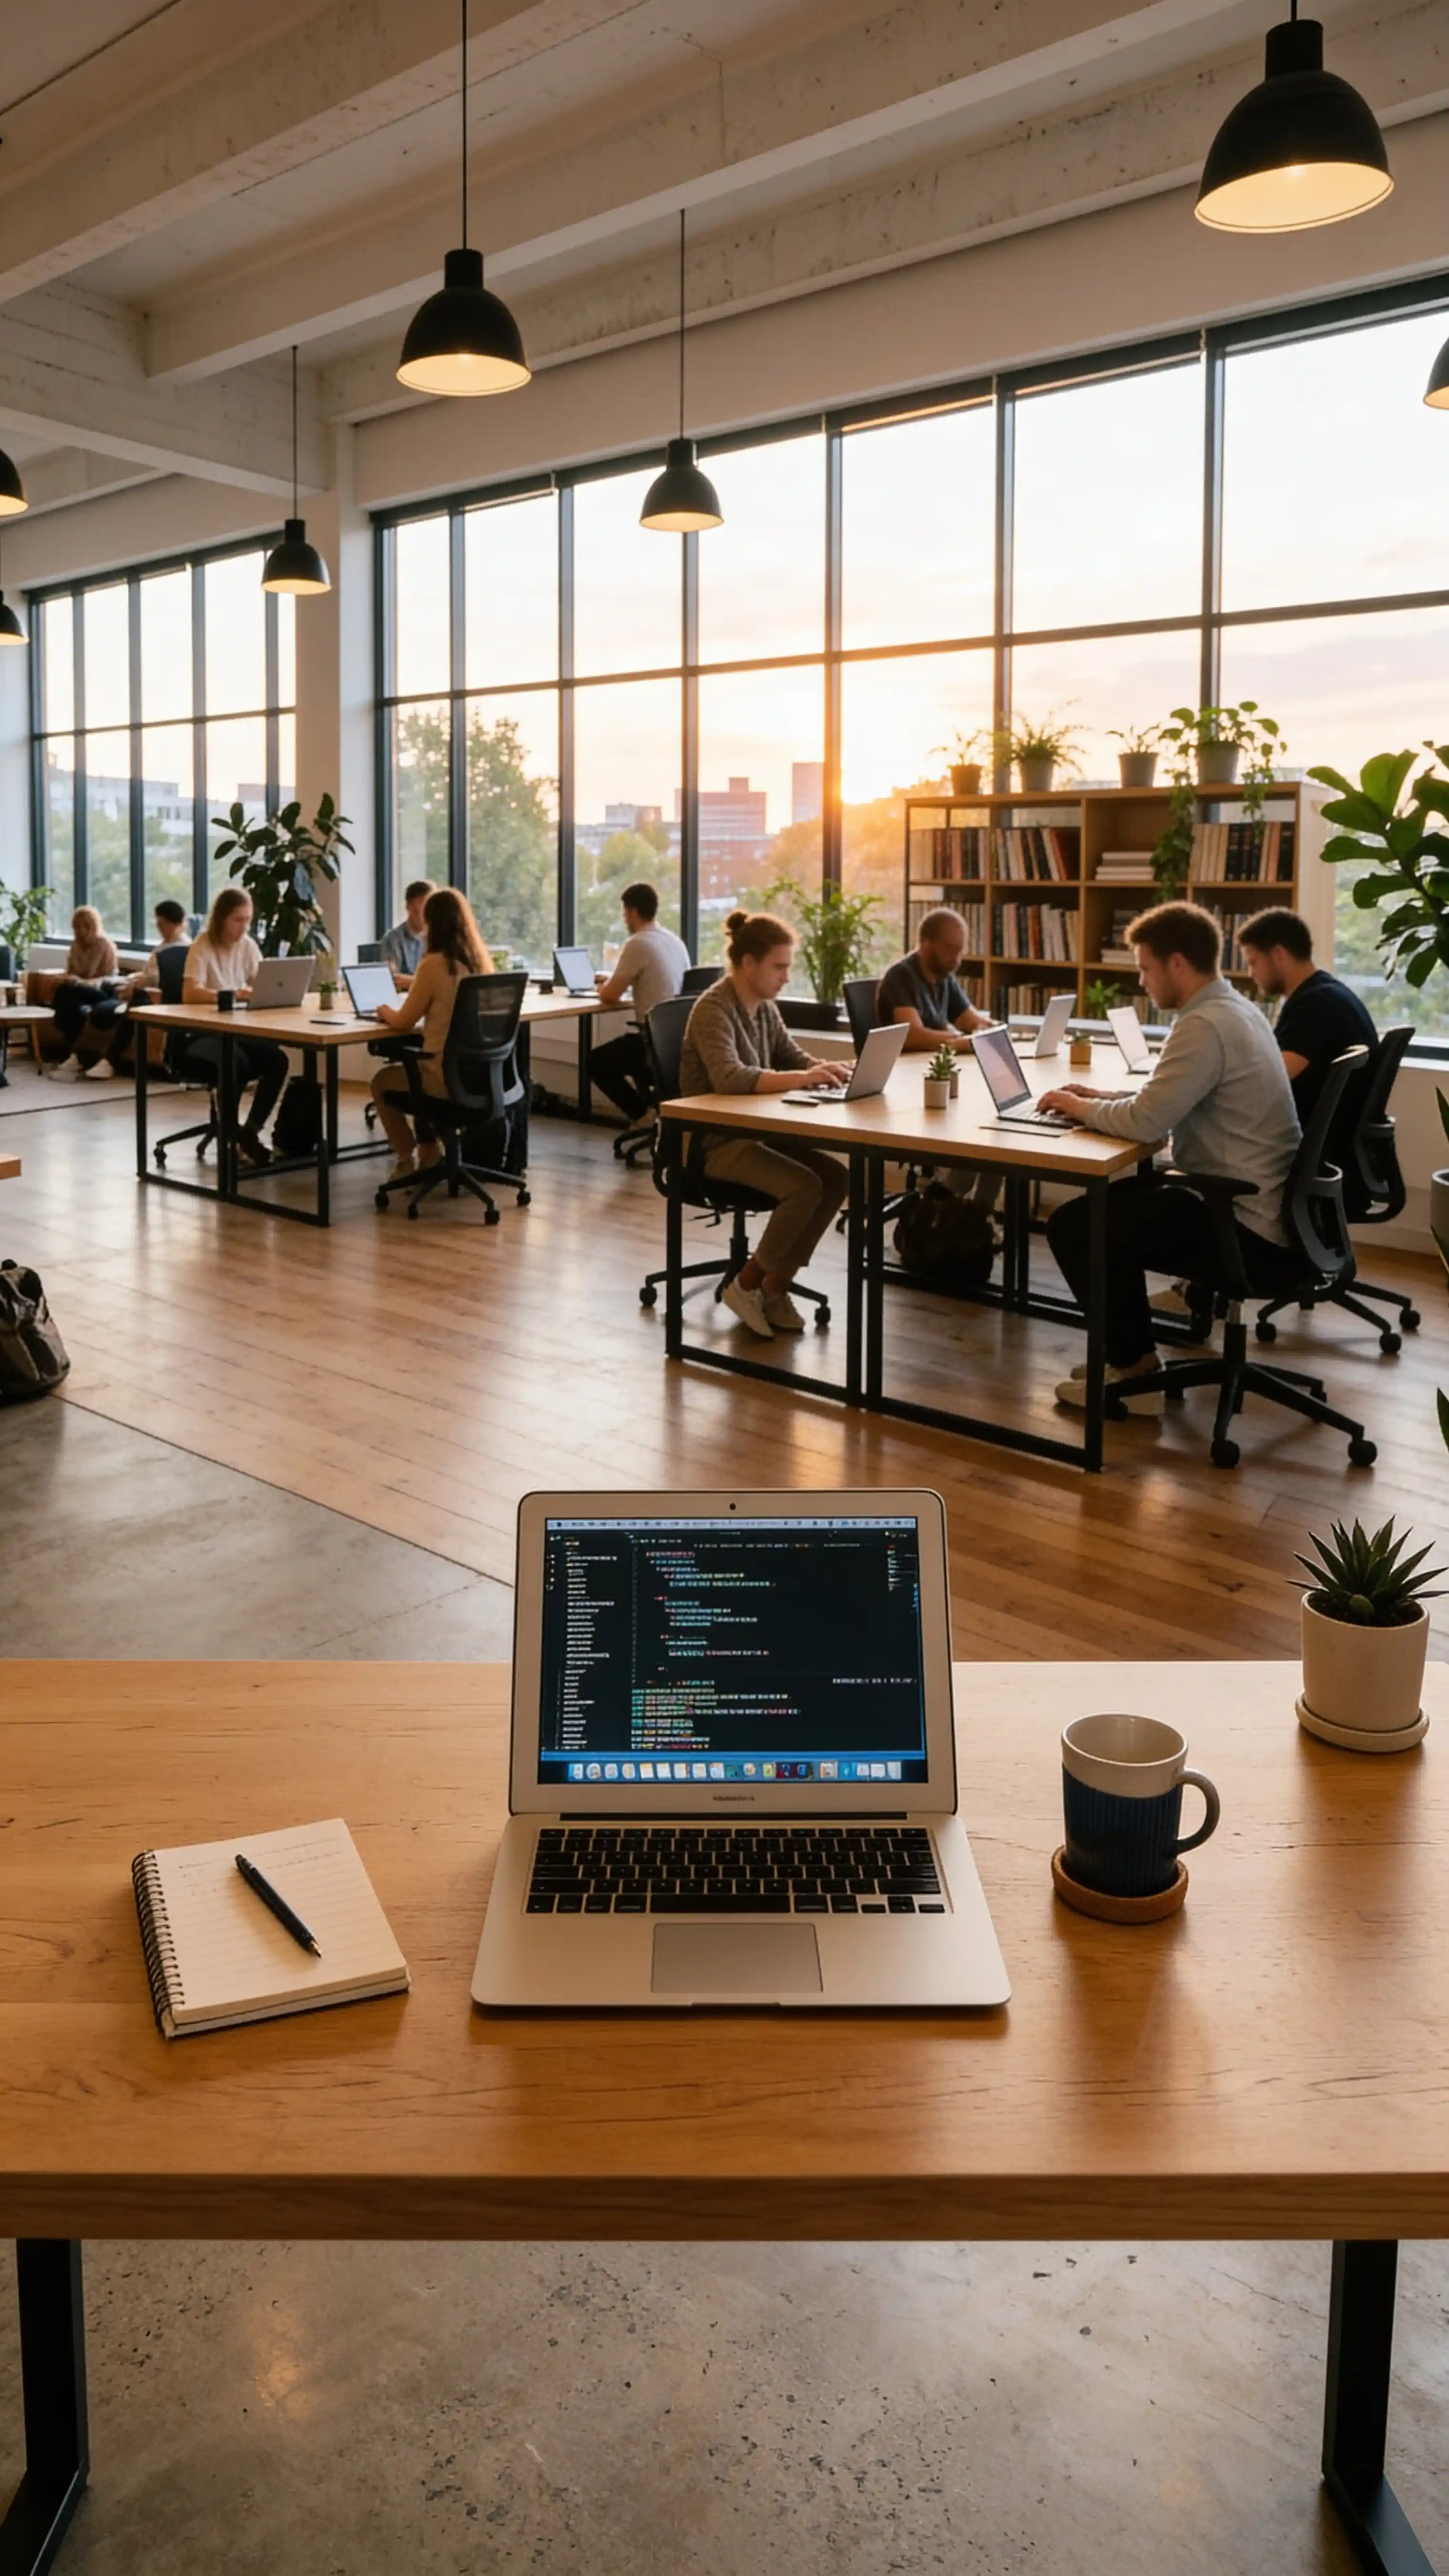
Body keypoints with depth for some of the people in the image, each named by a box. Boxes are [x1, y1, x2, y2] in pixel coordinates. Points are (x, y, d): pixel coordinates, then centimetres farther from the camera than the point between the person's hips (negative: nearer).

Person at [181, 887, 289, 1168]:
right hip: (202, 1035, -6)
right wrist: (232, 995, -40)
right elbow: (190, 993, -26)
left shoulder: (248, 946, 7)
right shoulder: (202, 947, -12)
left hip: (239, 1031, 6)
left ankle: (250, 1131, -11)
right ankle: (231, 1136, -16)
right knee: (237, 1063, -35)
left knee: (278, 1059, -22)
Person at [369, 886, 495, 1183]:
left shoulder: (434, 964, -17)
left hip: (448, 1077, -6)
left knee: (381, 1083, 23)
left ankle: (406, 1162, 29)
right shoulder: (481, 961, 2)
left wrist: (386, 1012, 13)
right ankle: (429, 1157, 36)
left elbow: (404, 1021, -7)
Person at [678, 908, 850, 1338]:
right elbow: (729, 1078, -33)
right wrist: (802, 1079, -40)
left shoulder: (765, 1007, 8)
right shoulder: (714, 1009, -18)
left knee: (835, 1176, -10)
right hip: (713, 1140, -8)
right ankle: (747, 1284, -7)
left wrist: (826, 1071, -10)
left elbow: (794, 1058, 13)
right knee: (805, 1186, -25)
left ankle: (776, 1285, -1)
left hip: (754, 1131, 9)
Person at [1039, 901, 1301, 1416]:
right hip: (1261, 1210, 10)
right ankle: (1134, 1354, 25)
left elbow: (1146, 1123, -22)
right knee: (1112, 1204, 24)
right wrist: (1103, 1097, 10)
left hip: (1246, 1230, -10)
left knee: (1071, 1224, -6)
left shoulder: (1205, 1025, -20)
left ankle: (1133, 1369, 4)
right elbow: (1171, 1100, 21)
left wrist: (1079, 1107, -5)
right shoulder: (1234, 1008, 11)